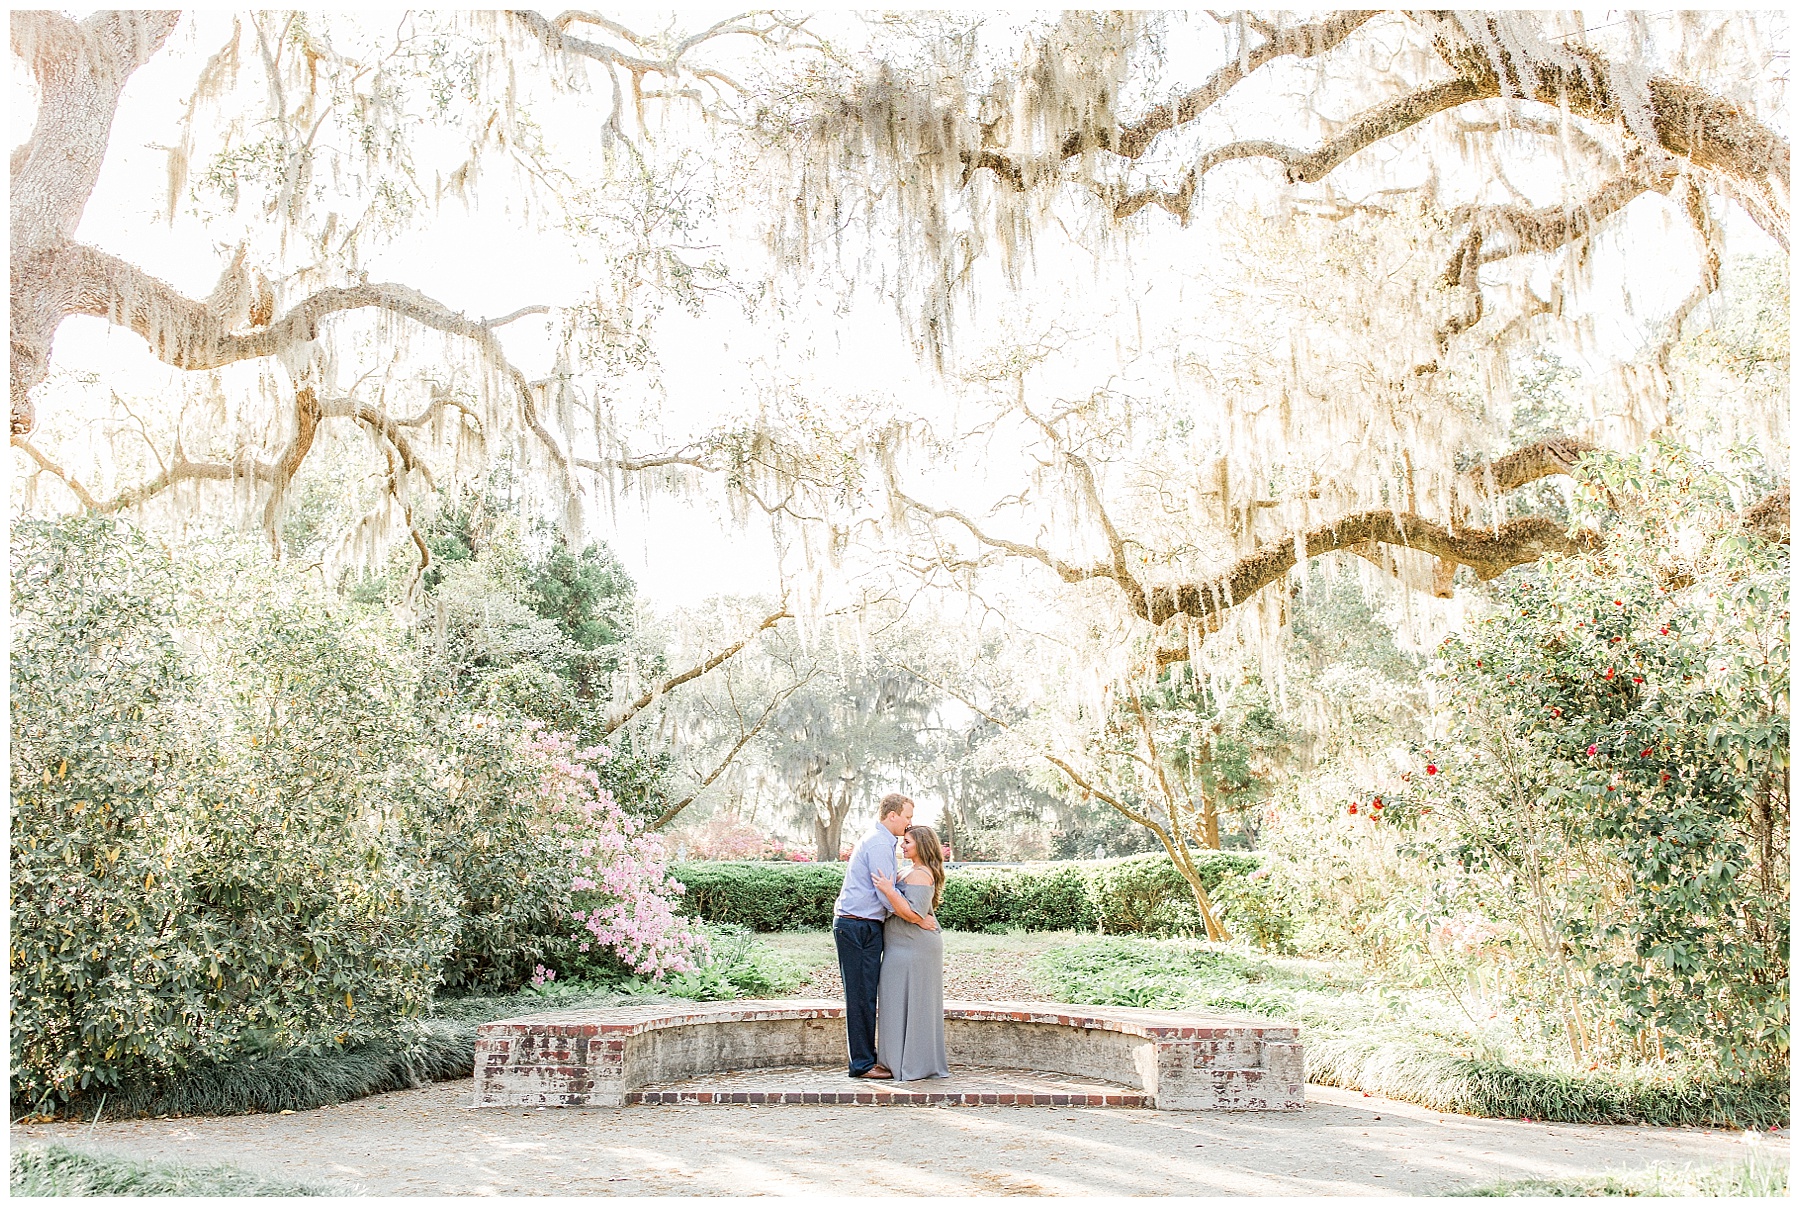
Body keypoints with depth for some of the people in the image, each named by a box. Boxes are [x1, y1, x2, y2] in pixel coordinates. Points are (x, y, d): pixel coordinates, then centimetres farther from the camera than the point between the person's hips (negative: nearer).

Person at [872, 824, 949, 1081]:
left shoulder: (919, 875, -16)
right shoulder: (925, 872, 17)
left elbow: (912, 914, -25)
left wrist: (889, 891, -30)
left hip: (912, 950, -11)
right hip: (915, 949, 11)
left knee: (907, 1005, -5)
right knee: (921, 1006, 13)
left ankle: (912, 1068, -1)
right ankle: (929, 1064, 19)